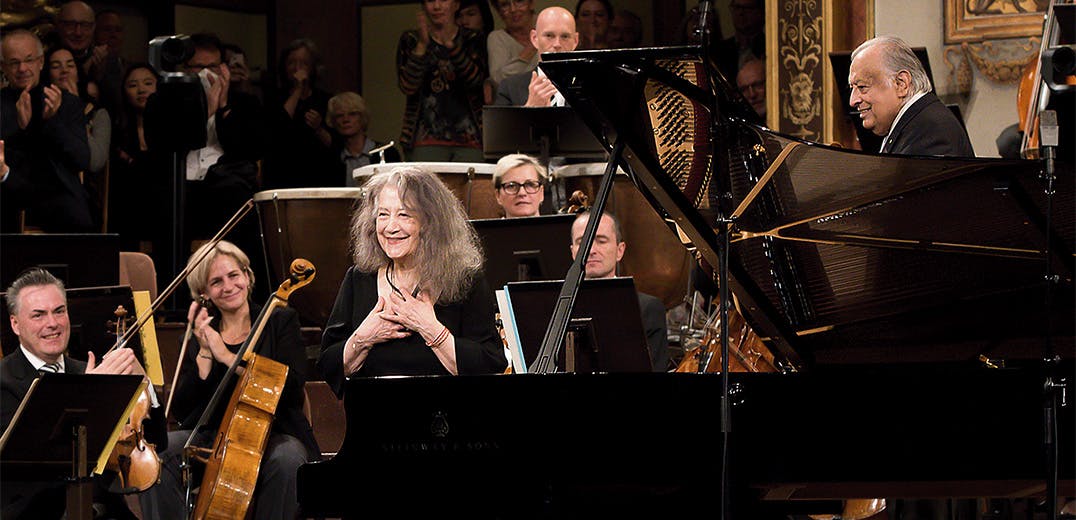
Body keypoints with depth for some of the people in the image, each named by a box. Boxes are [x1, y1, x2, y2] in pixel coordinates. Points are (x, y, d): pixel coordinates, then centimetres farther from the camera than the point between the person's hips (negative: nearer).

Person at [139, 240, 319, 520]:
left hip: (272, 434, -2)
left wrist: (227, 357, -12)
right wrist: (204, 353, -7)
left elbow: (292, 386, -11)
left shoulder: (281, 321, 6)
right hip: (210, 436, 3)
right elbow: (181, 410, 4)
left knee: (286, 460, -38)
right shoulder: (199, 334, 12)